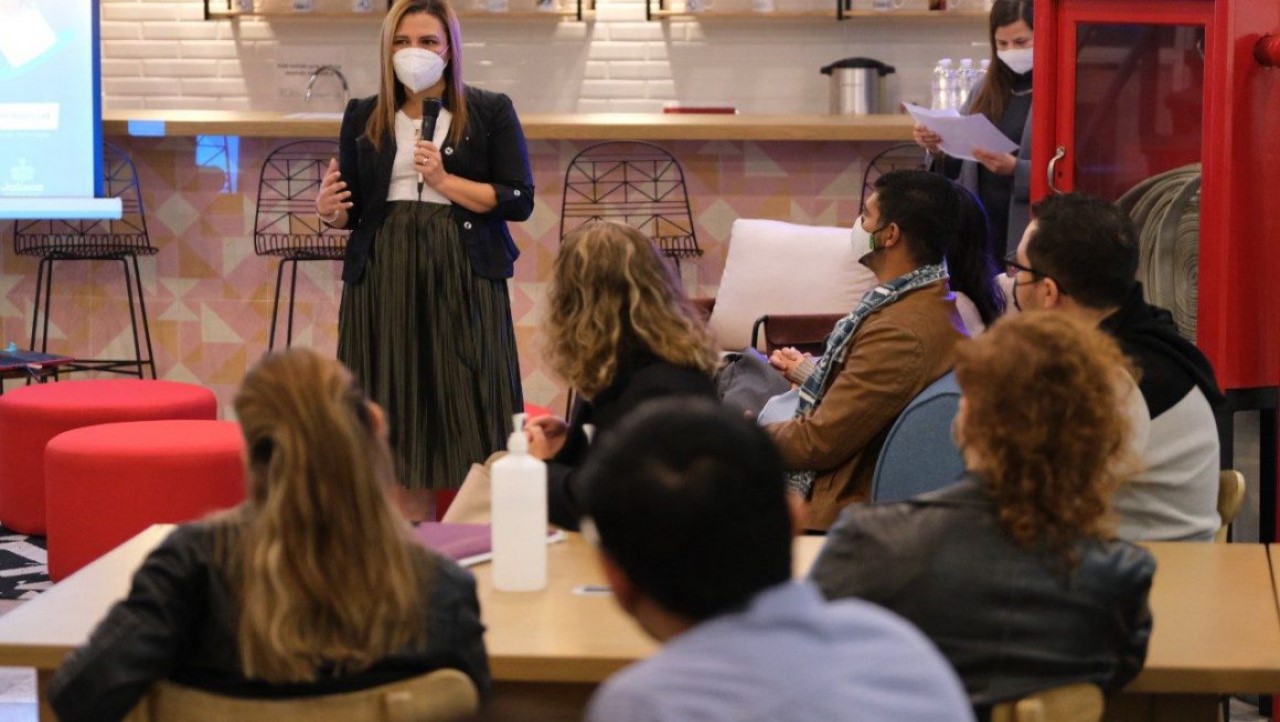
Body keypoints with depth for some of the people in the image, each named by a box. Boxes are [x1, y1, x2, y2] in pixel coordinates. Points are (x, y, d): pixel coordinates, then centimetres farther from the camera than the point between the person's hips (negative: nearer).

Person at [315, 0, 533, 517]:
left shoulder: (490, 112, 3)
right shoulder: (363, 118, 12)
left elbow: (519, 200, -4)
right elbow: (353, 210, 14)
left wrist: (445, 182, -12)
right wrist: (330, 212, -8)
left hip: (463, 278, -2)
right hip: (384, 279, 3)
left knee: (465, 403, -6)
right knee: (397, 408, 0)